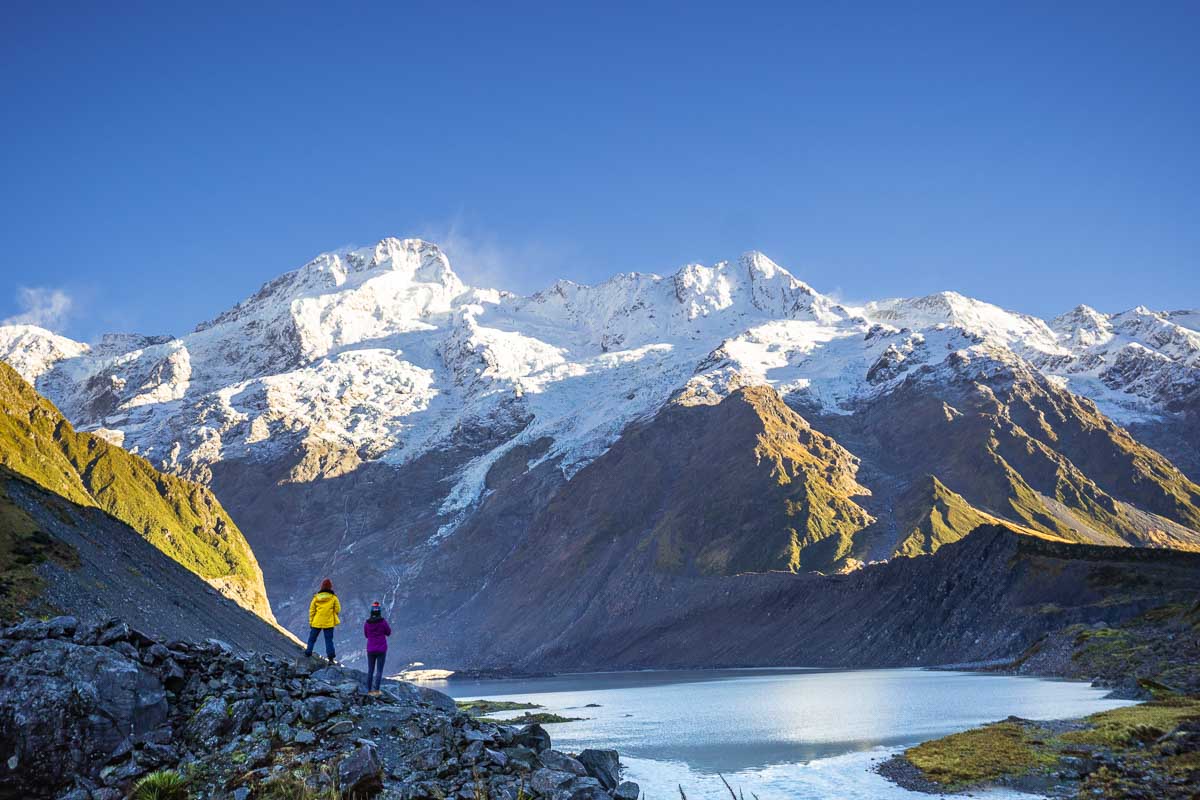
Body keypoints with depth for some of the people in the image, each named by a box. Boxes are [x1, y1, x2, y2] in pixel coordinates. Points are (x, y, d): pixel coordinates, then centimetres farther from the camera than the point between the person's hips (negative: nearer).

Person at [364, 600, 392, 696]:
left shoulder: (367, 623, -5)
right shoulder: (383, 622, -12)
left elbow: (366, 635, 10)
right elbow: (388, 633, 2)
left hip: (370, 649, 2)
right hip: (381, 650, -2)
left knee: (370, 670, 13)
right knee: (379, 670, 3)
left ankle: (369, 691, 14)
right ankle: (376, 690, -2)